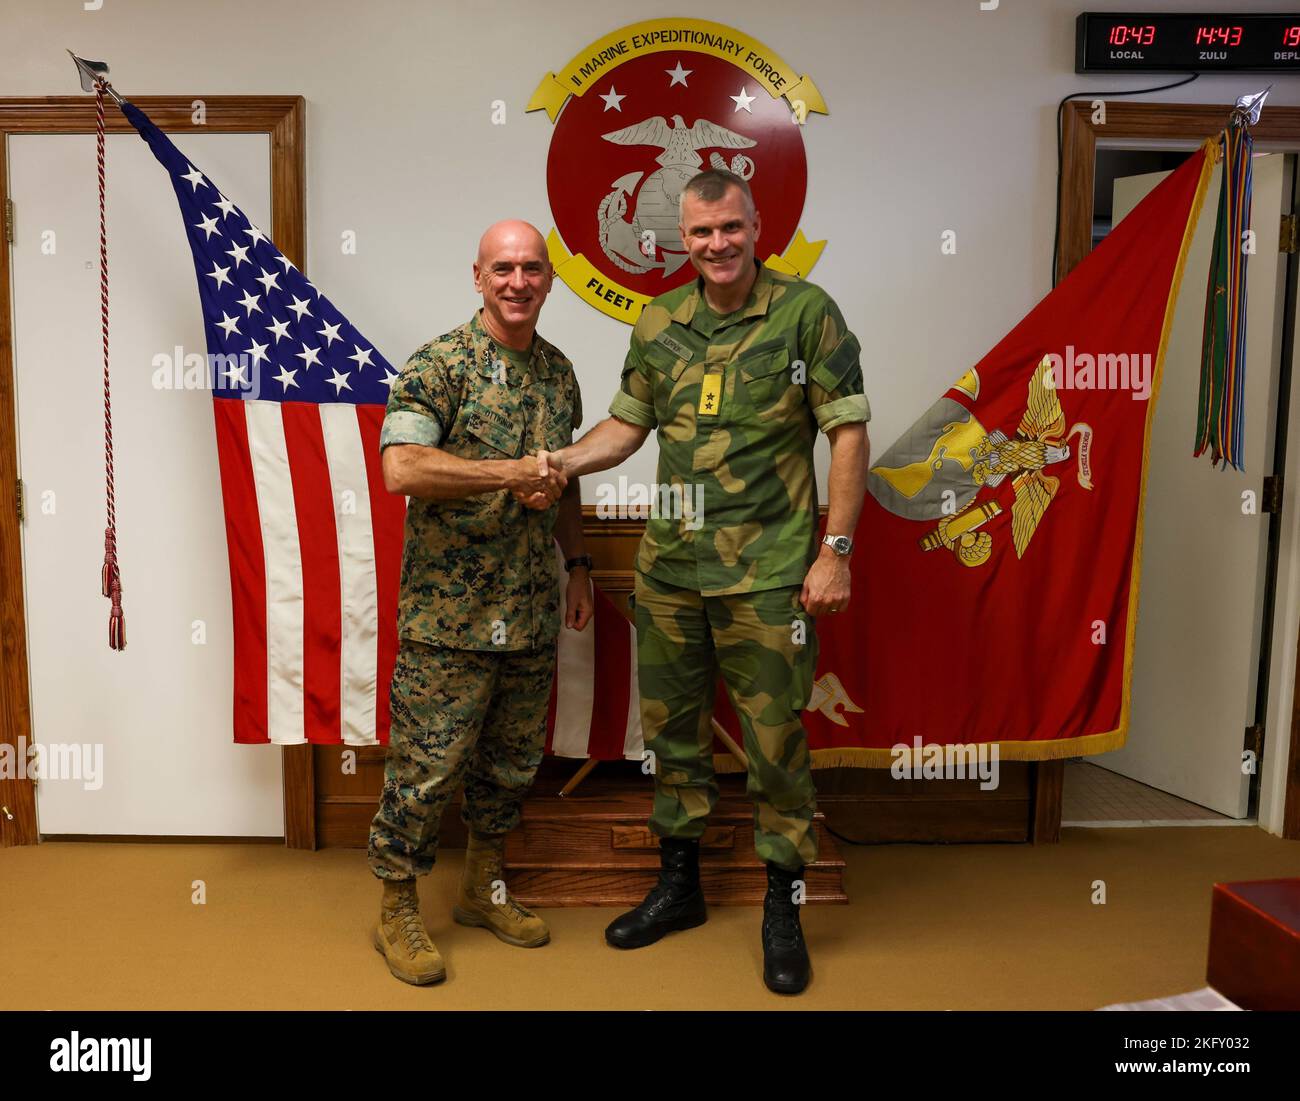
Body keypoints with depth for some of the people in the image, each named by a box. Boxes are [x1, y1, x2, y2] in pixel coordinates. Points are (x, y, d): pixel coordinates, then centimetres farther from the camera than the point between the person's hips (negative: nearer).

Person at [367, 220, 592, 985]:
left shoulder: (559, 370, 12)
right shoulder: (440, 364, -10)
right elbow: (402, 468, -23)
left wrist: (578, 565, 17)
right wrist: (511, 474, -21)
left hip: (532, 611, 7)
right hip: (449, 613, -6)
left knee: (513, 760, 17)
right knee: (426, 765, 4)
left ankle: (484, 888, 37)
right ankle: (398, 911, 24)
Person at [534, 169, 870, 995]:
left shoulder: (807, 311, -4)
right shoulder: (659, 324, 8)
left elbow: (848, 432, -5)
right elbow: (629, 423, 16)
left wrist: (835, 550, -11)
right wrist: (566, 460, -3)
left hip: (766, 575, -4)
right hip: (668, 568, 5)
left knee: (776, 741, 4)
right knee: (672, 727, 15)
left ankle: (784, 911, 25)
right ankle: (679, 885, 35)